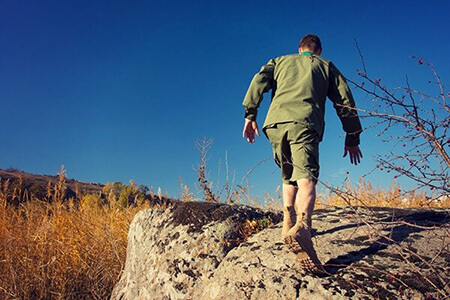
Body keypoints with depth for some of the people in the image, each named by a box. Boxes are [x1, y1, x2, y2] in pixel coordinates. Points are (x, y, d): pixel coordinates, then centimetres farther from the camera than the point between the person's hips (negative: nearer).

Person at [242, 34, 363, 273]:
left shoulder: (280, 61, 32)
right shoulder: (326, 66, 28)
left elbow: (259, 80, 13)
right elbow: (345, 101, 21)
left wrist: (250, 115, 7)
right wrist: (352, 137, 24)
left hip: (275, 121, 3)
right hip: (305, 123, -2)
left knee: (289, 176, 21)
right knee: (305, 177, -19)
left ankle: (288, 223, 14)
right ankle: (302, 227, -43)